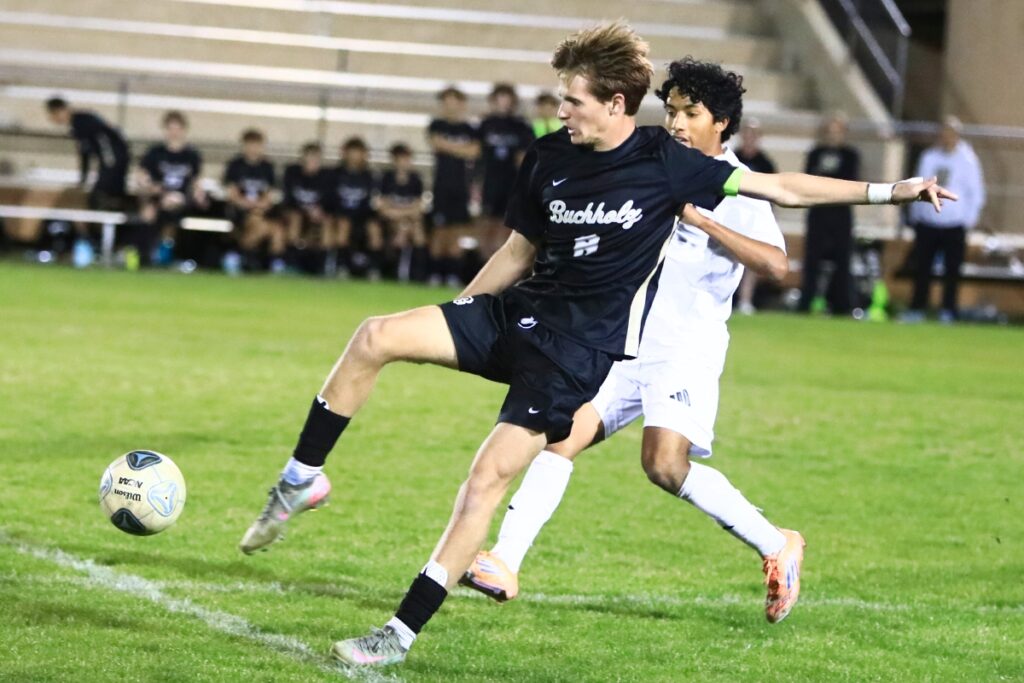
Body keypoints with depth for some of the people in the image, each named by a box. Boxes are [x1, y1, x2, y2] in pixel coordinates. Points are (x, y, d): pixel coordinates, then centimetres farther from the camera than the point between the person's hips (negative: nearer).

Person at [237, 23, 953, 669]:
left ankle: (403, 632, -10)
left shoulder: (665, 163, -8)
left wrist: (887, 190, -5)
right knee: (377, 337, -18)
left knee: (489, 476, -16)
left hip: (579, 348, -5)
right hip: (517, 314, 5)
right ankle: (302, 481, -4)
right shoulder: (549, 158, 4)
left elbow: (779, 186, -1)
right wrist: (453, 319, 16)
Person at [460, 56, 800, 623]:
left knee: (665, 464, -21)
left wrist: (703, 220, -22)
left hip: (687, 347, -6)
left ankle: (776, 547, -3)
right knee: (561, 436, -9)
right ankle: (504, 563, -13)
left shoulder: (738, 188, -6)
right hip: (624, 339, 6)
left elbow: (776, 265, -21)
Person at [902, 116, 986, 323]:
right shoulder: (928, 157, 8)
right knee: (922, 269, 1)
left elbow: (976, 193, 0)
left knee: (952, 271, -1)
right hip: (927, 224, 3)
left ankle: (948, 312, 4)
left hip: (954, 226, -3)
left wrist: (969, 220, -6)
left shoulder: (967, 160, -3)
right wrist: (915, 216, 12)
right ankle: (917, 310, 5)